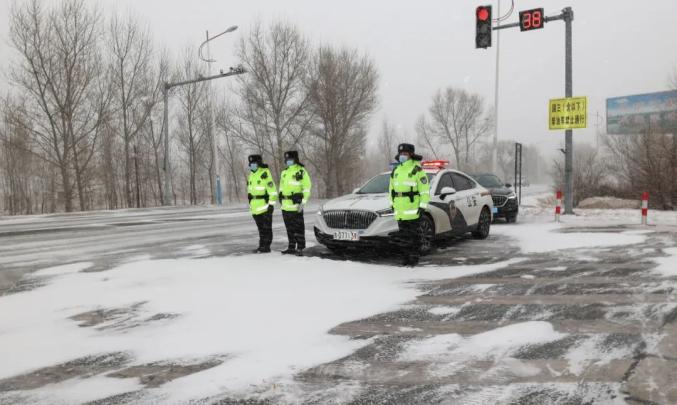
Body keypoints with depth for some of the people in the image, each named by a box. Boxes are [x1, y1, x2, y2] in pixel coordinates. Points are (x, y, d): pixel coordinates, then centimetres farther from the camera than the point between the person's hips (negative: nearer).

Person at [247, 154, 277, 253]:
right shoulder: (251, 175, 15)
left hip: (264, 206, -8)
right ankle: (262, 246, 21)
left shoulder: (265, 173, -11)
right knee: (260, 227, 14)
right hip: (255, 207, 8)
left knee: (266, 227, -1)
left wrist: (271, 204, -14)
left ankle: (266, 246, 4)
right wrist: (250, 203, 22)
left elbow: (272, 190, -13)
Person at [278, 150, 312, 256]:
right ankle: (291, 247, 22)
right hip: (285, 206, 7)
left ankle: (300, 248, 0)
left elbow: (307, 188, -9)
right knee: (289, 228, 13)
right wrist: (280, 197, 19)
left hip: (296, 205, -7)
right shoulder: (284, 172, 17)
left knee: (298, 227, -5)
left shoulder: (301, 171, -6)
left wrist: (303, 202, -14)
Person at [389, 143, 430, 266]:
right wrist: (392, 204, 18)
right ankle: (407, 257, 19)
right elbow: (392, 189, 24)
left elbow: (425, 190, -7)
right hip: (400, 211, 6)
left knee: (414, 235, -1)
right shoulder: (395, 171, 16)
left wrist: (422, 206, -12)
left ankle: (414, 258, 6)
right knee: (403, 236, 10)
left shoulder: (417, 170, -5)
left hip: (413, 210, -6)